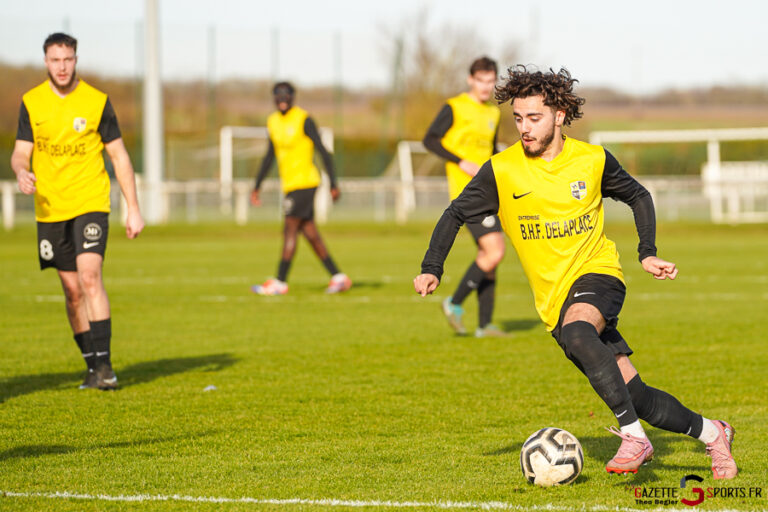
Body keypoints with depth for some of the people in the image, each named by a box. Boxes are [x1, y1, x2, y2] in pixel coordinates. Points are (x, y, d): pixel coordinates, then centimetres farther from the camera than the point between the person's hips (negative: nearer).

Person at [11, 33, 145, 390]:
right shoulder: (31, 103, 3)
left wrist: (133, 209, 0)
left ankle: (104, 364, -19)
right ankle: (93, 366, 17)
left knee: (89, 276, -19)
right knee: (72, 290, 6)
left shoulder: (97, 102, -2)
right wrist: (21, 173, -23)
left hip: (90, 203, -3)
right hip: (50, 209, 3)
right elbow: (20, 152, 2)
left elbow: (119, 156, 3)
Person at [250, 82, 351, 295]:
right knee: (310, 233, 7)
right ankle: (338, 277, 11)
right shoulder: (273, 122, 13)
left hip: (304, 181, -8)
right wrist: (257, 187, 23)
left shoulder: (304, 120, -10)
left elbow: (323, 152, -10)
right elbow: (270, 157, 22)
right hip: (289, 185, 8)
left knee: (289, 230, -8)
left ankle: (280, 282, -7)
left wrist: (333, 184, -13)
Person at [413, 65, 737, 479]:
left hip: (597, 273, -2)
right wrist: (432, 269, -7)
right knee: (636, 396, -4)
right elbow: (455, 215, 5)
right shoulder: (501, 171, -4)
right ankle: (711, 433, 19)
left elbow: (638, 197, 15)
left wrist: (648, 254, 4)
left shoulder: (592, 160, -3)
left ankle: (634, 436, -34)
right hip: (554, 297, 2)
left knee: (575, 332, -38)